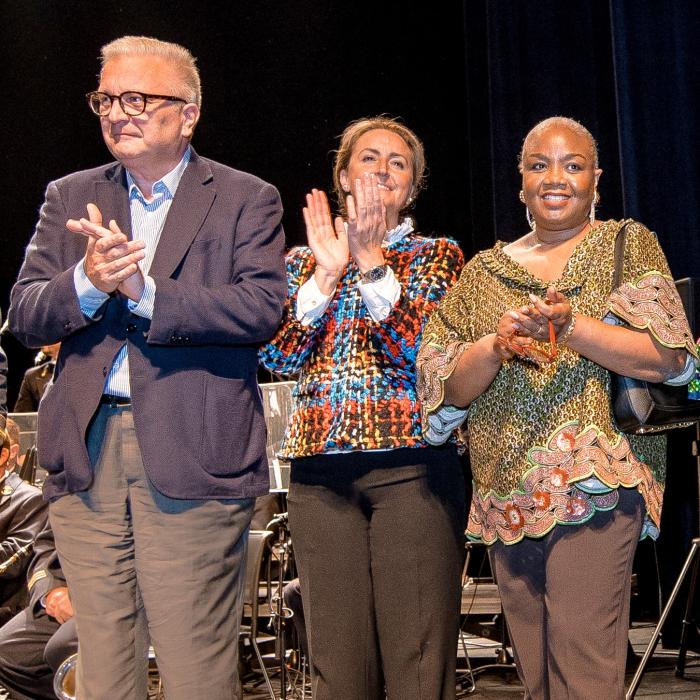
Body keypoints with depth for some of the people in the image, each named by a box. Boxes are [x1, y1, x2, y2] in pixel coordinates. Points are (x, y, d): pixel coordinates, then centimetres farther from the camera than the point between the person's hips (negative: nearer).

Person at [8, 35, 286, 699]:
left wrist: (144, 289, -18)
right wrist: (87, 282, -15)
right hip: (85, 450, 4)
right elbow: (24, 315, 6)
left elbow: (261, 308, -10)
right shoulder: (68, 197, 15)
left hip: (189, 453, -3)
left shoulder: (246, 200, 5)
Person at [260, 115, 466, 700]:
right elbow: (278, 357, 2)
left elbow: (422, 349, -7)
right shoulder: (303, 261, 17)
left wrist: (370, 259, -7)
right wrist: (327, 273, -5)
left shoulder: (437, 255, 11)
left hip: (411, 466, -2)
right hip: (320, 469, 3)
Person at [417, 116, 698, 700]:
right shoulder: (484, 271, 16)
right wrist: (498, 344, -12)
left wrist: (570, 327, -18)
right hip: (507, 494, 4)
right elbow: (450, 387, 9)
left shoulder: (628, 245, 7)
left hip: (592, 484, -4)